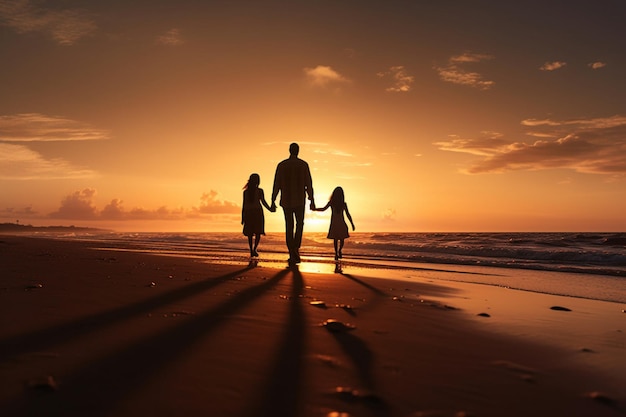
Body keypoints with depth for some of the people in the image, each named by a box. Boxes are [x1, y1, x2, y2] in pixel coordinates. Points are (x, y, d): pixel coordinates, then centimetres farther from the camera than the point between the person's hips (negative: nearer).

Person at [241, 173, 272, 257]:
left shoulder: (245, 191, 3)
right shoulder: (260, 191, -5)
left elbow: (244, 205, 2)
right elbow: (263, 202, -9)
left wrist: (242, 217, 7)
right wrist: (270, 209, 6)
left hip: (248, 213, 3)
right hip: (257, 212, -2)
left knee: (250, 233, 10)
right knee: (258, 232, 5)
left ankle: (251, 251, 8)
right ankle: (254, 249, -13)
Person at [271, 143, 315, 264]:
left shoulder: (281, 165, 0)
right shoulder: (304, 165, -2)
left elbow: (276, 184, -1)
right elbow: (308, 184, -4)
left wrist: (273, 201, 4)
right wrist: (312, 200, 0)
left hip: (286, 200, 1)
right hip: (300, 200, -1)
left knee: (289, 226, 7)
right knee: (299, 224, 17)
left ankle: (292, 255, 5)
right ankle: (296, 248, -1)